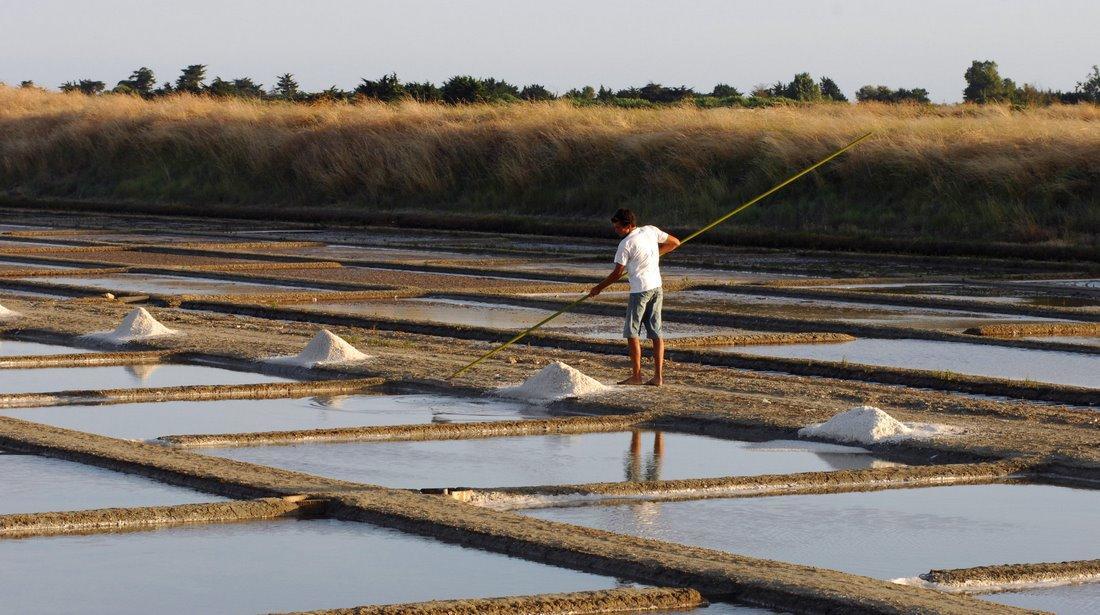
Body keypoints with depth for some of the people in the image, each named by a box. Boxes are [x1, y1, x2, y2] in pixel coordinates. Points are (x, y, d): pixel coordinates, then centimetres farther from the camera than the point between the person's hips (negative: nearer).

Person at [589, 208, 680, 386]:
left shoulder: (626, 244, -13)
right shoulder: (651, 231, 4)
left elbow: (617, 274, -8)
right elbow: (675, 243, 14)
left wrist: (599, 288, 4)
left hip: (640, 290, -7)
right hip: (657, 287, 7)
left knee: (632, 333, 2)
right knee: (655, 333, 8)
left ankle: (636, 375, 1)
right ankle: (658, 376, 5)